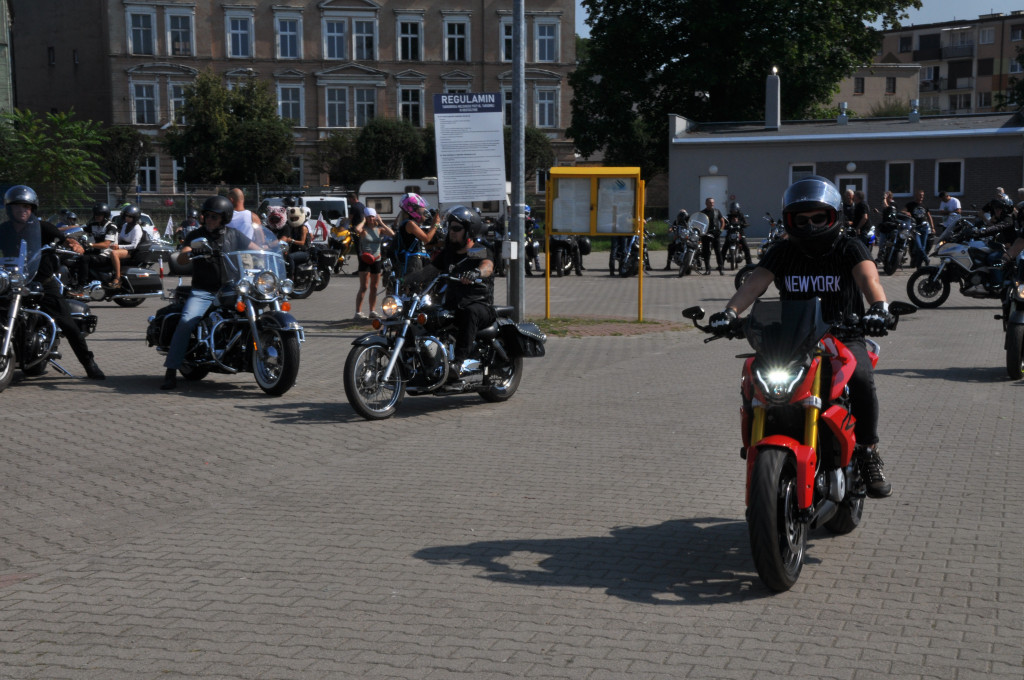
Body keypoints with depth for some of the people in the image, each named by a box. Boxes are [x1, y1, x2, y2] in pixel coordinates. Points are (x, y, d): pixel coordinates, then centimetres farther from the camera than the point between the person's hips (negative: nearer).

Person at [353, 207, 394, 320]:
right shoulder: (364, 229, -4)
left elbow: (392, 234, -8)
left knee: (374, 288, 11)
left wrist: (381, 222, -4)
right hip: (365, 259, -5)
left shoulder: (379, 229, 7)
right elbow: (357, 230, -28)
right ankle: (358, 312, -9)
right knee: (364, 287, -10)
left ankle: (372, 311, 19)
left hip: (376, 260, 5)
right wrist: (363, 221, -11)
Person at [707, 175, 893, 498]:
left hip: (843, 338, -2)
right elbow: (755, 282, -8)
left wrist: (879, 306, -43)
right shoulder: (782, 252, 8)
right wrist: (730, 311, -29)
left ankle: (868, 453, -10)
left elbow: (868, 277, -19)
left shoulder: (849, 248, 1)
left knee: (861, 379, -32)